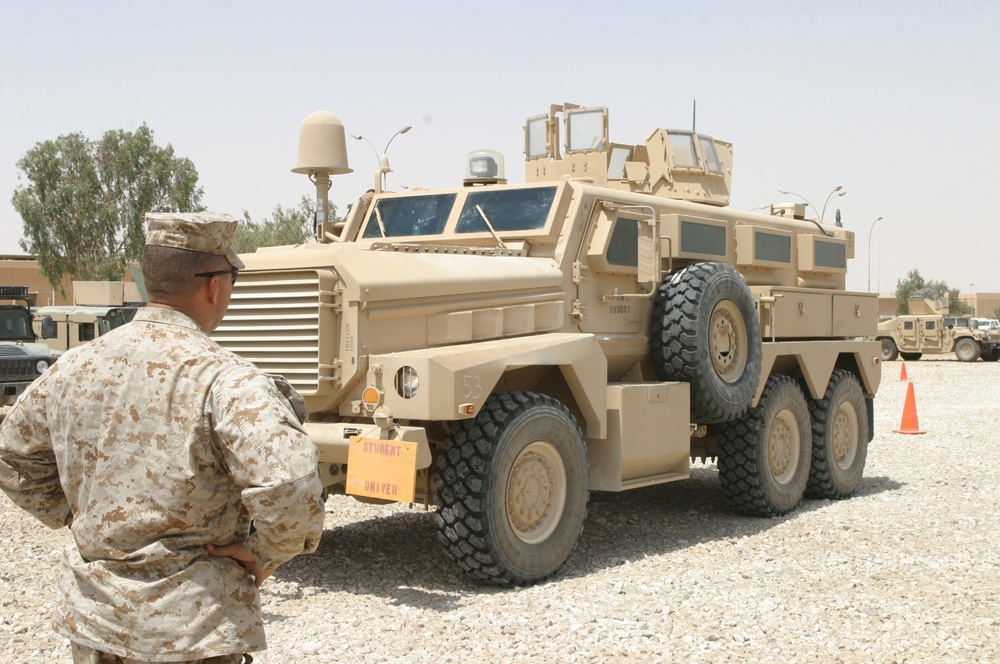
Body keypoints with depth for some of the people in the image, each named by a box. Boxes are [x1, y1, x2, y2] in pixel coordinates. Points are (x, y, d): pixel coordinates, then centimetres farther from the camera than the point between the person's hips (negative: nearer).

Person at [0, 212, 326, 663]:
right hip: (191, 627, -5)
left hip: (90, 616, 6)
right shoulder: (224, 380, -20)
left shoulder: (74, 367, 0)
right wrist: (264, 554, -15)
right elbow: (289, 487, -32)